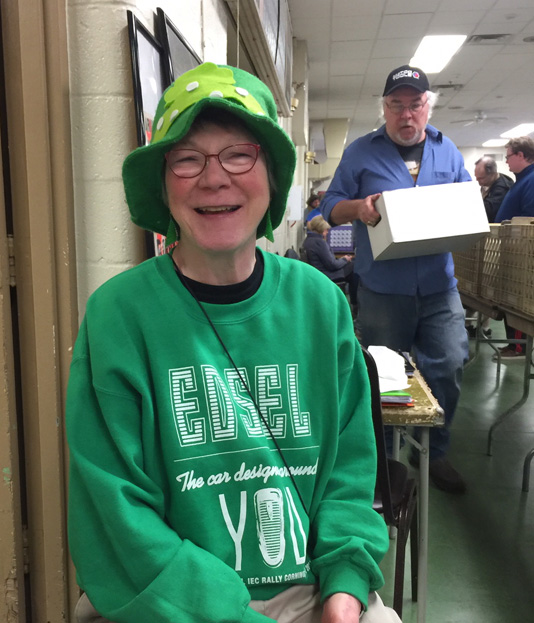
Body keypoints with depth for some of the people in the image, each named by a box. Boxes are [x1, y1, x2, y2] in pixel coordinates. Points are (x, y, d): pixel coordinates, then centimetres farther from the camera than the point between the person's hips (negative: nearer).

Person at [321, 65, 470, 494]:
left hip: (439, 286, 3)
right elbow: (331, 207, 2)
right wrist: (359, 208, -19)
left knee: (449, 368, 3)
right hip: (382, 289, -2)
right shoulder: (361, 152, 3)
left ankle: (434, 452, 25)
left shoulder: (447, 151, 11)